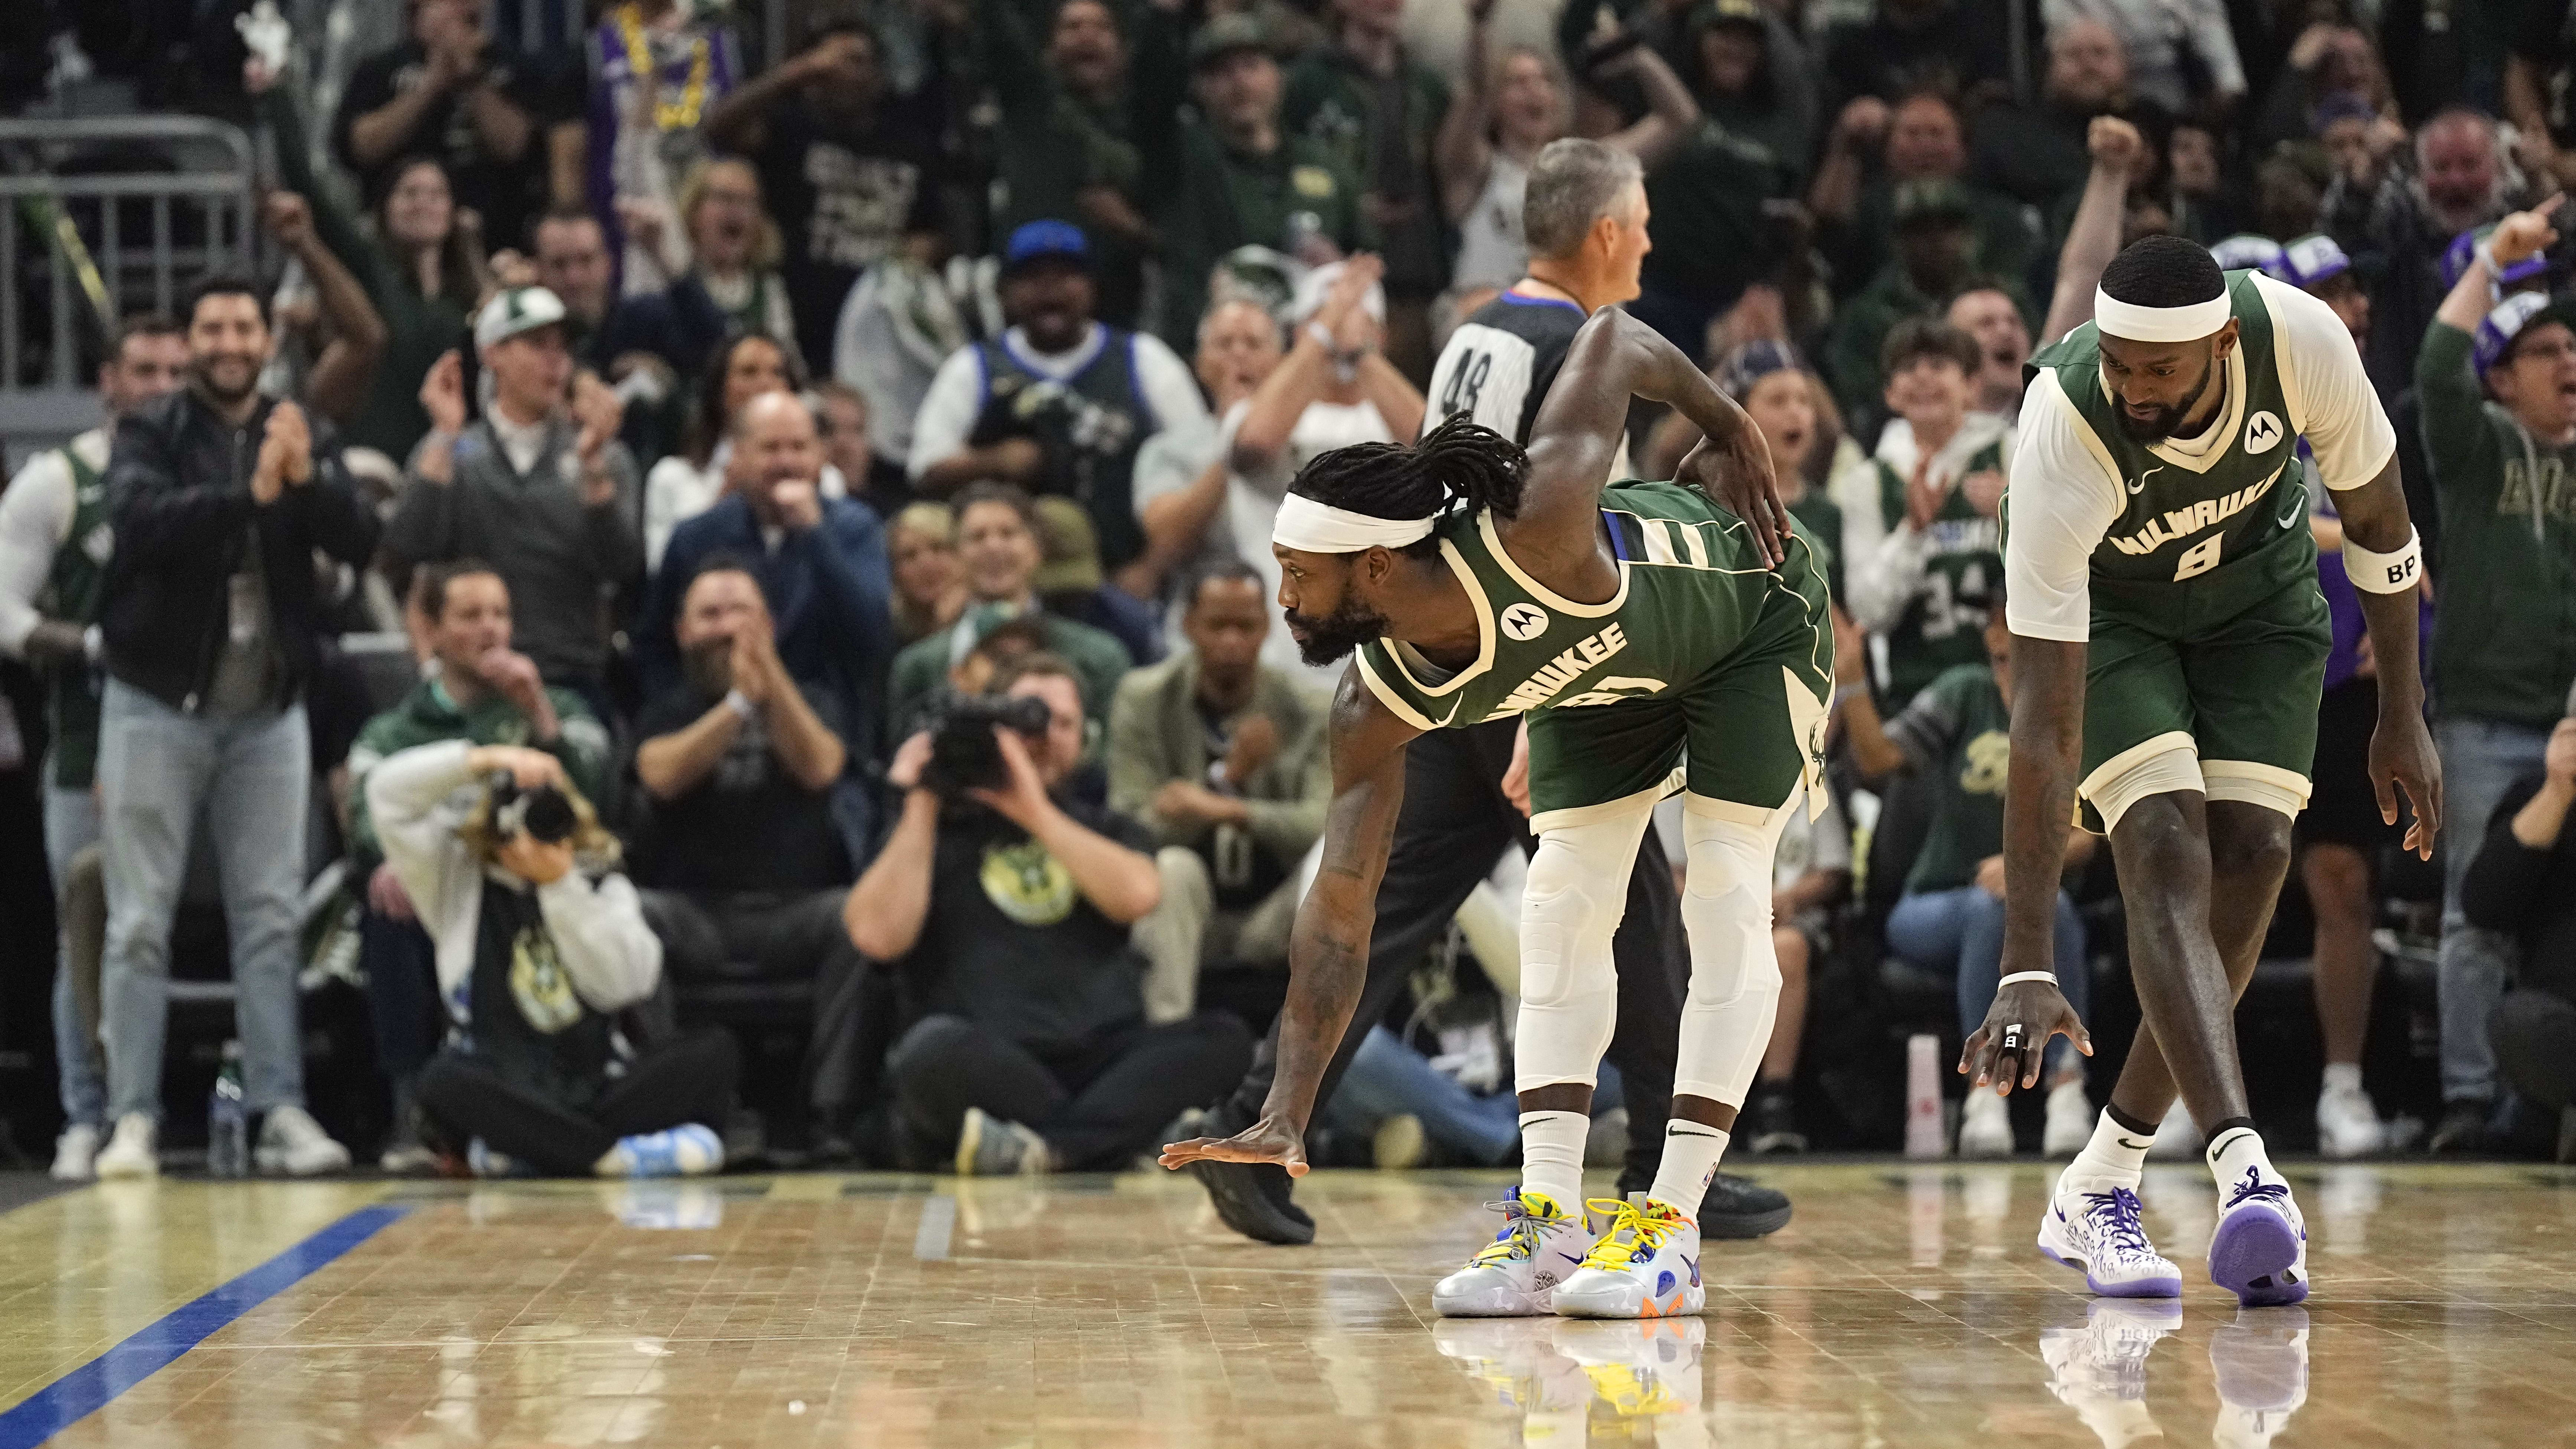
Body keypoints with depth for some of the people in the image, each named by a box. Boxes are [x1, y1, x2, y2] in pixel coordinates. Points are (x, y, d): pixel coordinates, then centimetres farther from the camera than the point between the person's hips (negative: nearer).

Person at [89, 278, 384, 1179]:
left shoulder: (303, 442, 7)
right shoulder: (149, 438, -1)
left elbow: (361, 541, -6)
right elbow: (140, 523, -21)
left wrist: (307, 481, -25)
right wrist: (249, 495, -33)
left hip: (270, 712, 3)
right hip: (158, 705, -3)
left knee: (271, 918, 3)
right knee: (140, 920, -1)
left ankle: (282, 1112, 4)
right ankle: (134, 1118, 0)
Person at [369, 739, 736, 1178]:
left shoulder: (603, 887, 12)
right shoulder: (459, 880, 11)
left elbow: (620, 984, -7)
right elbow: (388, 793, -1)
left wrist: (561, 885, -11)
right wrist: (488, 760, -9)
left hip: (595, 1094, 2)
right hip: (500, 1092, -2)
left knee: (714, 1053, -22)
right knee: (444, 1080, -36)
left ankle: (517, 1152, -29)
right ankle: (618, 1156, -36)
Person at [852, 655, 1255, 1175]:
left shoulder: (1104, 830, 24)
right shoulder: (936, 830, 16)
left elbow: (1138, 896, -1)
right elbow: (879, 936, -3)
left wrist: (1033, 810, 0)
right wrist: (921, 807, 1)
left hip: (1100, 1063, 3)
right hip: (984, 1073, -3)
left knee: (1224, 1038, -25)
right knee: (935, 1047, -36)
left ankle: (1038, 1147, -39)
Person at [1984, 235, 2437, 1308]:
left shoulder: (2302, 341, -33)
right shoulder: (2063, 438, -39)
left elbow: (2377, 519, -9)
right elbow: (2044, 725, -39)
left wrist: (2401, 717, -4)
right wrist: (2026, 970, -43)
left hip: (2258, 584, 3)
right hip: (2107, 604, -3)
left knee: (2250, 857, -9)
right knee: (2167, 853, -24)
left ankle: (2096, 1192, 2)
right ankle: (2246, 1173, -38)